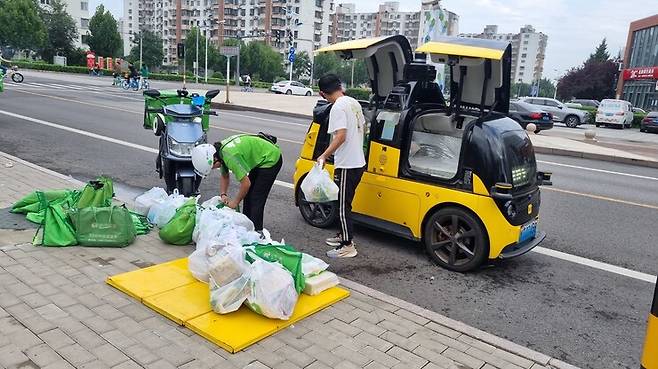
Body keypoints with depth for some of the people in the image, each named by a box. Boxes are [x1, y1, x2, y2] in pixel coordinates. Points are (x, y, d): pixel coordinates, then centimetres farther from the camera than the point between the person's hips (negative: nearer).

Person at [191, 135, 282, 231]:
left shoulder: (230, 156, -32)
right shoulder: (220, 150, -3)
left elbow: (246, 183, -26)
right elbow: (224, 176, 13)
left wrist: (235, 202, -12)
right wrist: (223, 194, -1)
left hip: (271, 159, -10)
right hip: (260, 159, 10)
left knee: (256, 199, -10)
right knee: (248, 195, 14)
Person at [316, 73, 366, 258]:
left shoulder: (338, 107, -16)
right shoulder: (354, 103, 10)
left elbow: (341, 136, -25)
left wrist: (323, 156, -21)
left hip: (346, 165, -9)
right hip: (359, 162, 9)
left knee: (343, 205, -1)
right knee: (345, 202, 20)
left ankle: (347, 246, 5)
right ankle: (344, 235, 32)